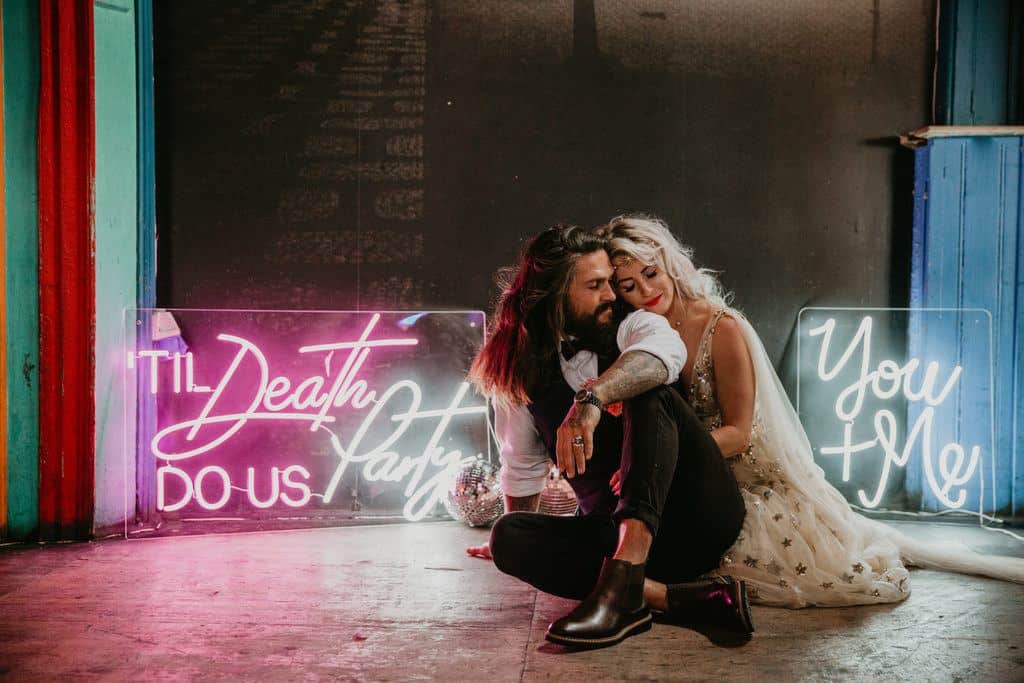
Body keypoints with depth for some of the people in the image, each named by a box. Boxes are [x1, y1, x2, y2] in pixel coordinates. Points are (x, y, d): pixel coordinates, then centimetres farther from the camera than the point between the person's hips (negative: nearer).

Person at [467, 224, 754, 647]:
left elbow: (666, 351, -28)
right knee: (507, 535, -24)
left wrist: (592, 398, -45)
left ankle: (624, 583, -44)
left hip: (700, 515, -2)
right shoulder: (519, 374, 6)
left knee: (647, 392, -26)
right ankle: (681, 599, -37)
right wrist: (519, 545, 26)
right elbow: (523, 468, 20)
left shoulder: (630, 330, -1)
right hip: (612, 533, 3)